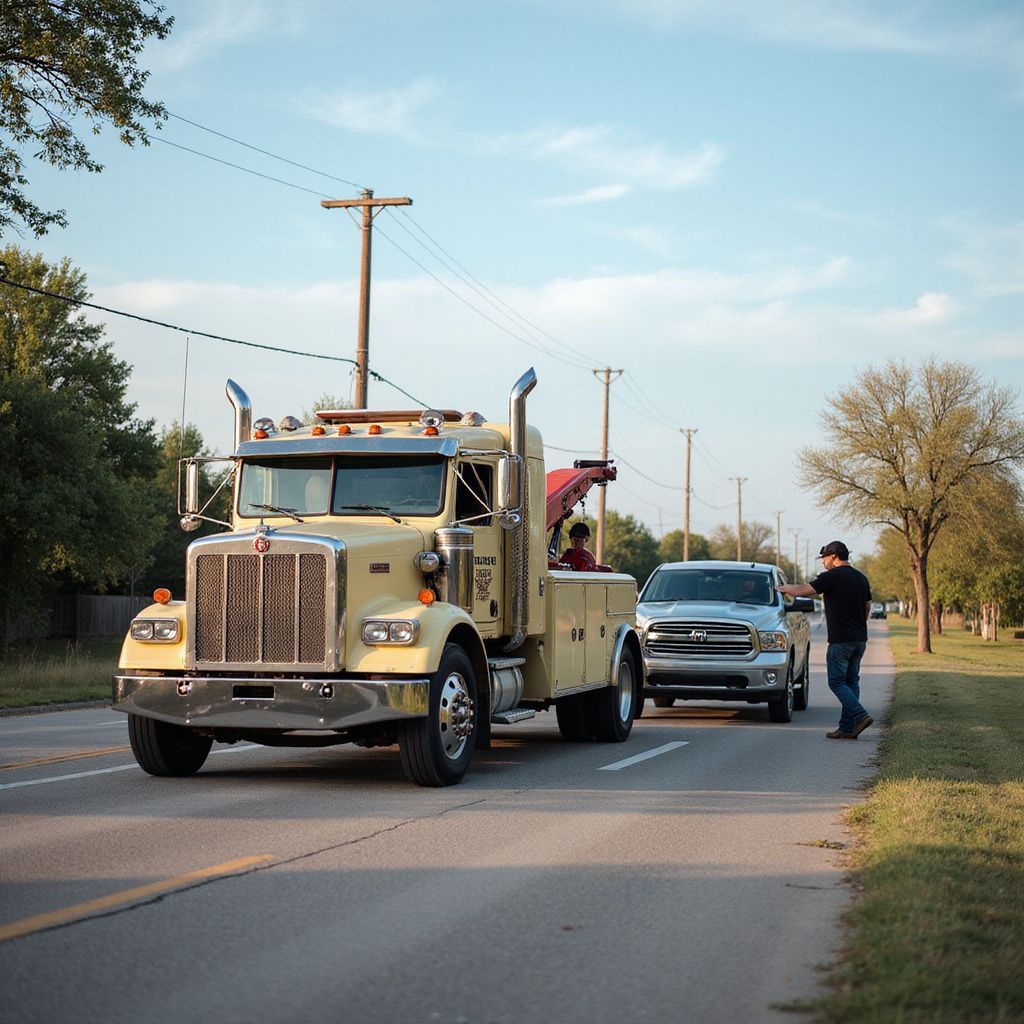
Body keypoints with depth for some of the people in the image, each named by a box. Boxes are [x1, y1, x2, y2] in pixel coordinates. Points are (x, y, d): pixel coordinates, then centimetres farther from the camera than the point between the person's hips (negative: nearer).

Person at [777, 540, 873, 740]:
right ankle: (847, 727, 7)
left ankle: (860, 716, -16)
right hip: (860, 639, 7)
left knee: (837, 682, -2)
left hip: (840, 640, -7)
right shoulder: (861, 578, 13)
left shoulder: (832, 576, -10)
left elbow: (804, 590, -7)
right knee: (851, 682, 9)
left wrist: (785, 588, 11)